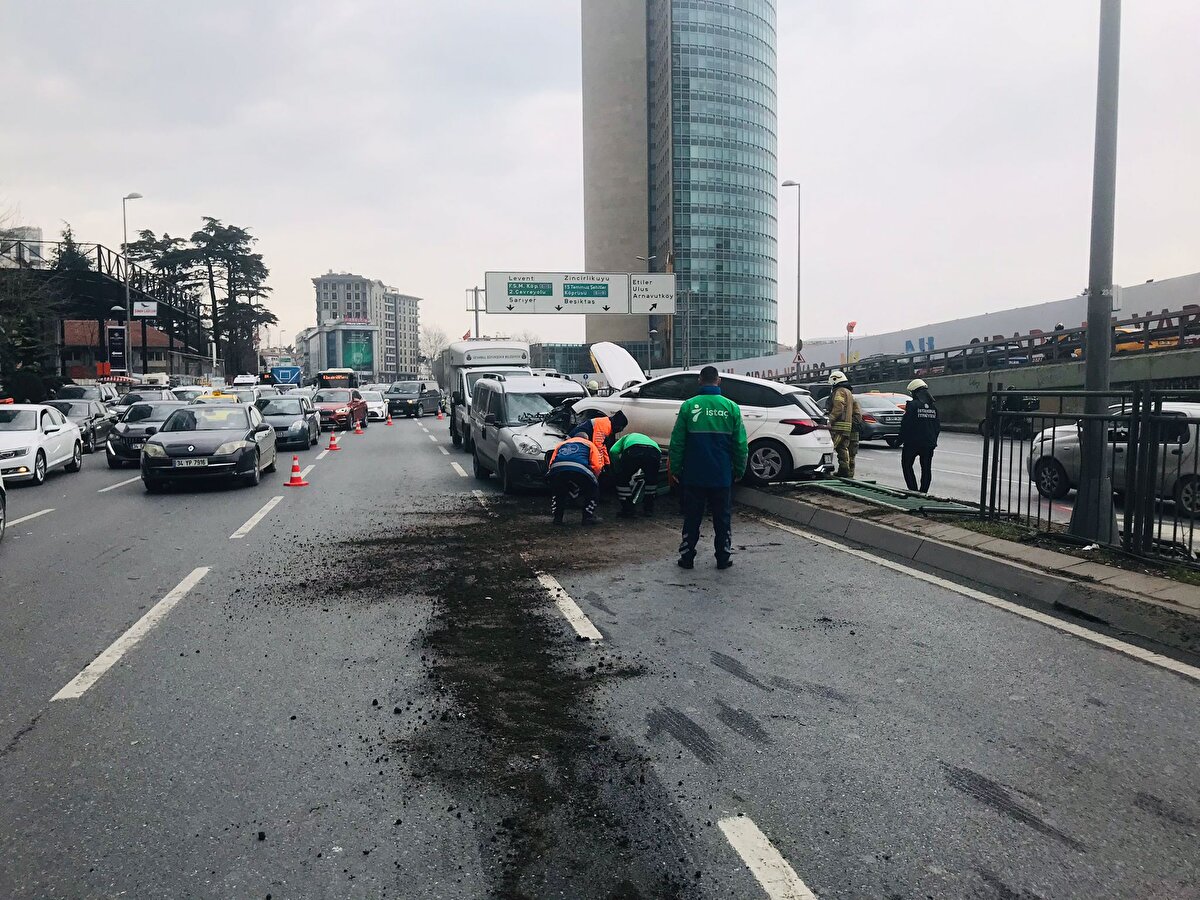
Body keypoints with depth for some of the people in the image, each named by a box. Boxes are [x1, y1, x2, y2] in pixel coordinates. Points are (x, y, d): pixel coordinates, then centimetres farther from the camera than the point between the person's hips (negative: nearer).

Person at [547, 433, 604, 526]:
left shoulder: (561, 444, 41)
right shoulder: (589, 444, 31)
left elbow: (551, 464, 28)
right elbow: (596, 466, 15)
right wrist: (592, 478, 30)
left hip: (556, 469, 3)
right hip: (579, 470, -3)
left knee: (556, 492, 33)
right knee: (592, 490, 24)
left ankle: (557, 518, 26)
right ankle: (588, 517, 19)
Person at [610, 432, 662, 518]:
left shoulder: (626, 437, 39)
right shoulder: (648, 439, 48)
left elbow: (613, 451, 19)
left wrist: (619, 471, 29)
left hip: (633, 451, -3)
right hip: (654, 452, 3)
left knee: (623, 479, 17)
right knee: (651, 479, 31)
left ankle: (627, 510, 17)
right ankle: (649, 509, 35)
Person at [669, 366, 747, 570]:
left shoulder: (688, 406, -5)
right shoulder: (731, 407, -2)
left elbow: (677, 442, -4)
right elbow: (740, 444, 0)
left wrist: (675, 469, 5)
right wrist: (740, 469, 11)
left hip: (694, 476, 0)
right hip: (722, 476, 1)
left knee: (692, 518, 10)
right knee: (722, 518, 12)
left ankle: (687, 557, 15)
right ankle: (723, 558, 17)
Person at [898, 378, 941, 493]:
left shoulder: (912, 406, -13)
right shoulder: (933, 407, 7)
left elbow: (905, 425, -14)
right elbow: (938, 426, 12)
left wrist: (900, 440, -4)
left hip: (912, 443, -6)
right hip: (929, 443, 6)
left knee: (906, 466, 6)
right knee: (926, 468, 11)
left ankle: (913, 490, -2)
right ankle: (923, 492, 13)